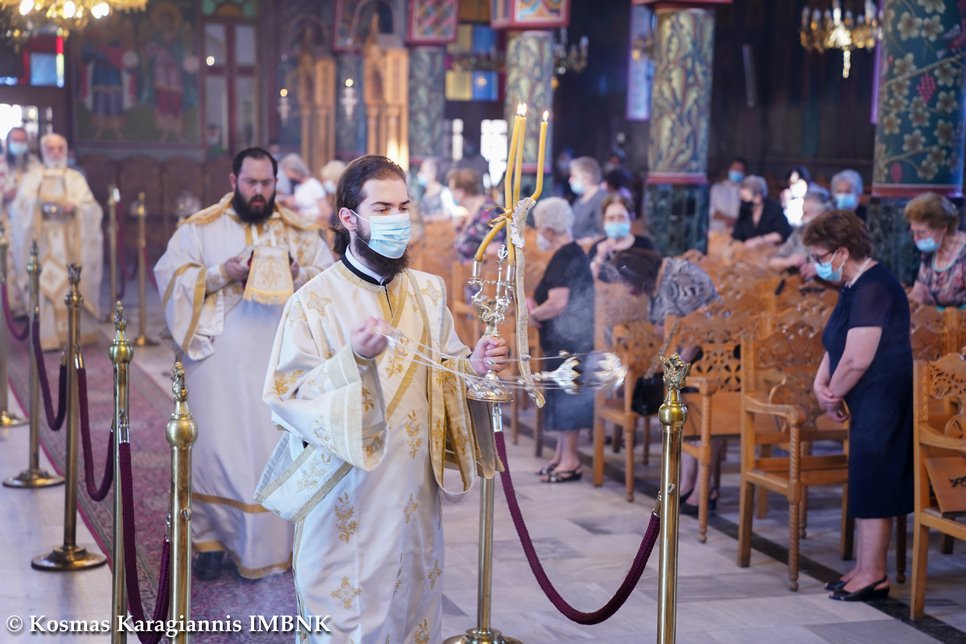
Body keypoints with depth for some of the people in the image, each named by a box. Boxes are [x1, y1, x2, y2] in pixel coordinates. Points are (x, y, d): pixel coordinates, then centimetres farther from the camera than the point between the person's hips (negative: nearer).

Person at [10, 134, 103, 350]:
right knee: (45, 283, -9)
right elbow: (21, 204, -2)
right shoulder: (32, 177, 13)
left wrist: (74, 206, -19)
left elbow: (90, 206, 2)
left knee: (71, 283, -5)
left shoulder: (75, 178, 13)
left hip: (70, 241, 1)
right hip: (42, 239, -1)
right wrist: (41, 204, -21)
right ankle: (47, 336, -7)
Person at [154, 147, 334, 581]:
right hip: (219, 361, -1)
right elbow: (170, 275, -2)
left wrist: (298, 275, -13)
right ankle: (210, 539, 12)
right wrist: (222, 274, -15)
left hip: (279, 362, 1)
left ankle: (269, 542, 10)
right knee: (215, 446, -1)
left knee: (277, 446, -1)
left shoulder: (299, 233, 11)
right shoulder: (201, 229, 6)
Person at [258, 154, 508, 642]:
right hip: (347, 501, -5)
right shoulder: (315, 301, -10)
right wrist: (355, 359, -29)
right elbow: (287, 397, -16)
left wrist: (474, 365, -7)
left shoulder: (429, 292, 6)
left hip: (415, 495, 5)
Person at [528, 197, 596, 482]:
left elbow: (557, 304, -26)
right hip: (568, 340, 10)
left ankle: (570, 461, 2)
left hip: (568, 341, -10)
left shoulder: (564, 259, -17)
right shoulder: (572, 253, 14)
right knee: (563, 395, 14)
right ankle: (562, 455, 21)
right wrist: (537, 309, 10)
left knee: (566, 396, -4)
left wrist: (533, 313, -8)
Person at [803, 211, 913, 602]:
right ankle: (863, 568, 22)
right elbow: (836, 348, 18)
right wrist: (821, 383, 0)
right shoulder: (853, 288, 14)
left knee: (872, 482, -4)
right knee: (864, 483, 14)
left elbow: (857, 359, -24)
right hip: (867, 404, 10)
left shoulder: (873, 288, -19)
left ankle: (874, 574, 4)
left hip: (883, 402, -10)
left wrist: (832, 396, -9)